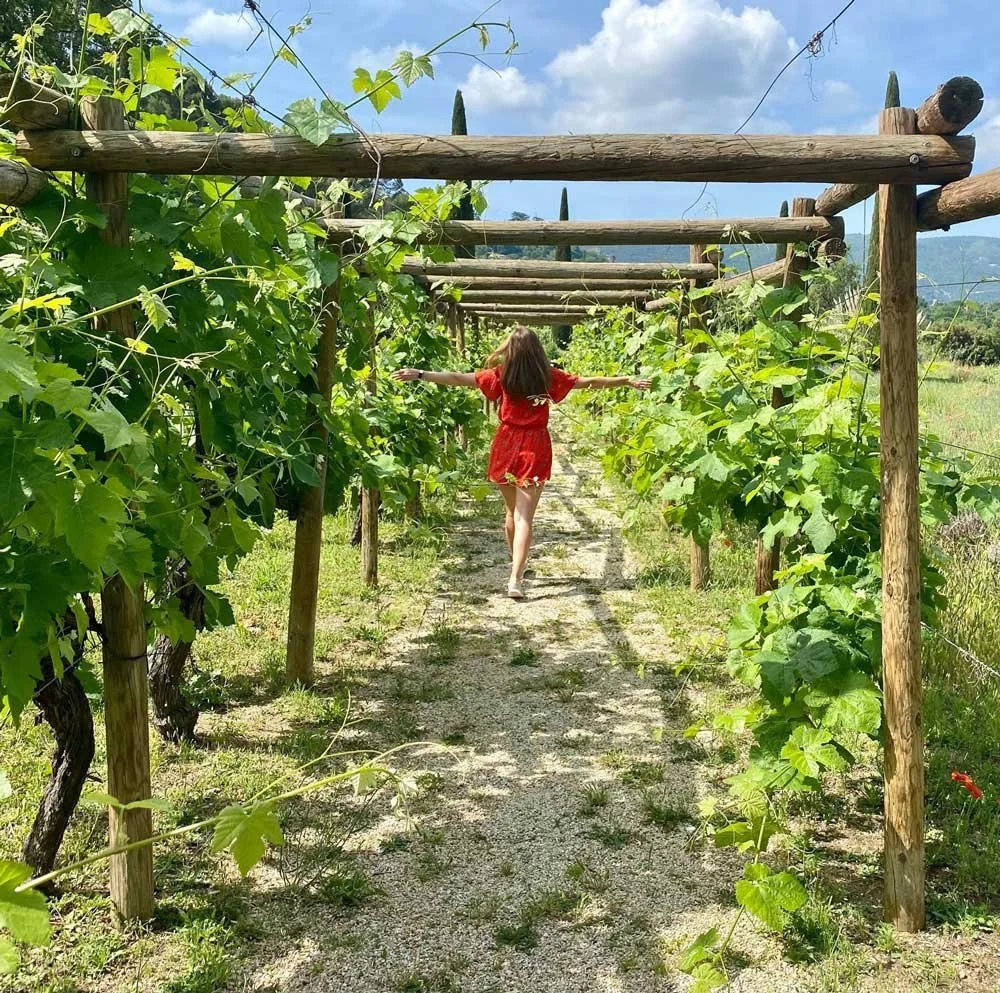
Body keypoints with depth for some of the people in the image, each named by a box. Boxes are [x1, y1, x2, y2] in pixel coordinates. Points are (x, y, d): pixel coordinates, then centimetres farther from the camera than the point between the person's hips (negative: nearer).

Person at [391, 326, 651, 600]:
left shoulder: (501, 375, -3)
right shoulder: (548, 377, -3)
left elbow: (459, 378, -5)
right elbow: (588, 382, 3)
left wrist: (420, 374, -1)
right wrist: (627, 381, 12)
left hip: (506, 445, 2)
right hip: (535, 449, -2)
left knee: (512, 511, 20)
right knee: (525, 516, -5)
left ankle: (517, 565, 38)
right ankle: (516, 579, -17)